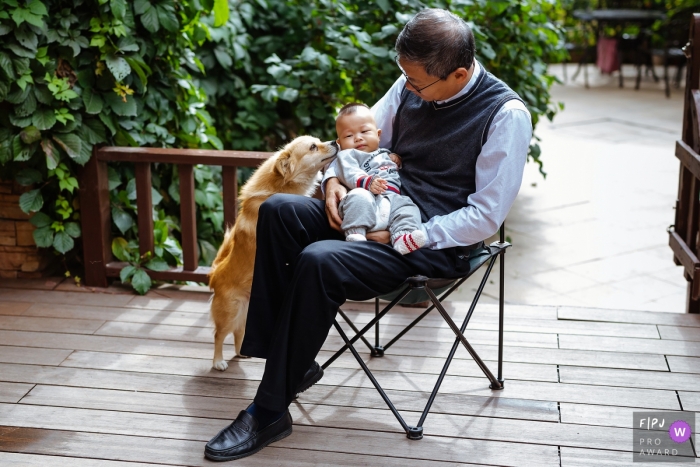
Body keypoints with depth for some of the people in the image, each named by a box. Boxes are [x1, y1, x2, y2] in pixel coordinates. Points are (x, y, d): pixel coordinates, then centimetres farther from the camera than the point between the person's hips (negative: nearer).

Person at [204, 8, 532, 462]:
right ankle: (294, 359, -5)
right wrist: (334, 177, -5)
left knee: (319, 260, -28)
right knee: (278, 211, -9)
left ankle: (270, 412, -16)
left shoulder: (506, 115, -18)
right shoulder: (412, 83, 1)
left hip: (438, 243, -7)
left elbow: (486, 216, -17)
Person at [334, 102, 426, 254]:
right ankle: (355, 234, -41)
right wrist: (368, 182, -23)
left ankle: (403, 237, -44)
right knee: (360, 196, -36)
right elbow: (350, 175, -3)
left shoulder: (386, 154, 38)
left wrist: (396, 159, 23)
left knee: (407, 206, -22)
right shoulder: (347, 155, 18)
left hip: (392, 199, 5)